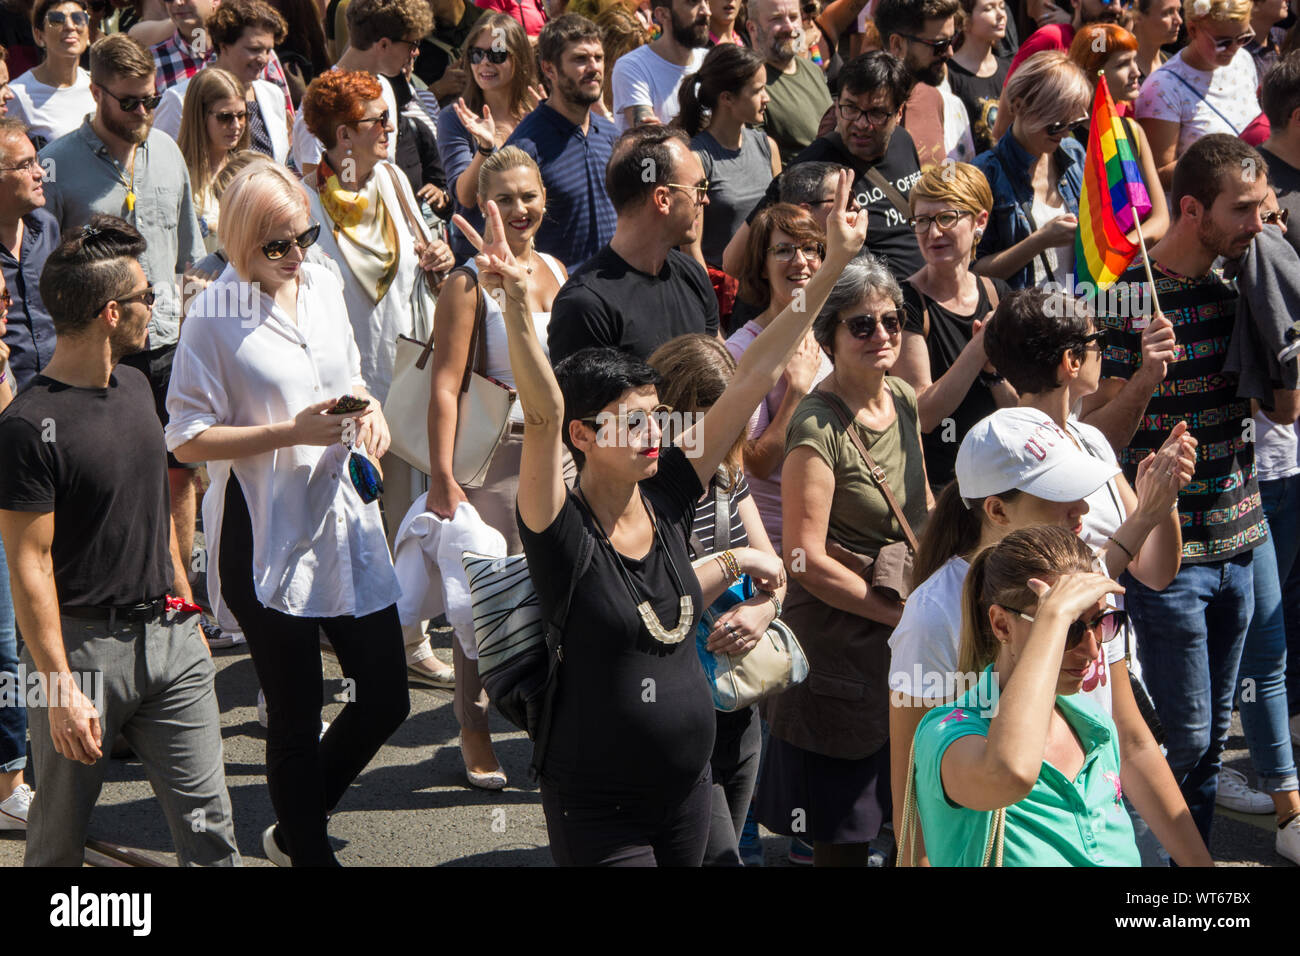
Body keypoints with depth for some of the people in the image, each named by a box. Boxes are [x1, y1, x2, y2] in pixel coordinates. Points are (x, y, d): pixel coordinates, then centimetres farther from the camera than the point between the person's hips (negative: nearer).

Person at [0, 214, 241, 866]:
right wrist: (62, 690, -18)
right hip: (83, 645, -7)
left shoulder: (134, 386, 9)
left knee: (206, 822, 5)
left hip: (168, 637, 7)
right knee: (60, 829, 8)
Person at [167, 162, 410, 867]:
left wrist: (367, 406, -1)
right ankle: (309, 852, 25)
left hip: (344, 516, 6)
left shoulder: (322, 286, 6)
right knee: (296, 717, 6)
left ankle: (294, 830, 30)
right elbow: (188, 440, -13)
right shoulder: (213, 314, -12)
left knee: (386, 696, 9)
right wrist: (293, 432, -19)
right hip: (268, 536, -6)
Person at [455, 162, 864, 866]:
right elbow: (543, 416, -33)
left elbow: (753, 376, 0)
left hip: (687, 790, 6)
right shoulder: (561, 530, -16)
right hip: (597, 808, -6)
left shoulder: (666, 495, -1)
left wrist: (832, 265, -2)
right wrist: (517, 304, -48)